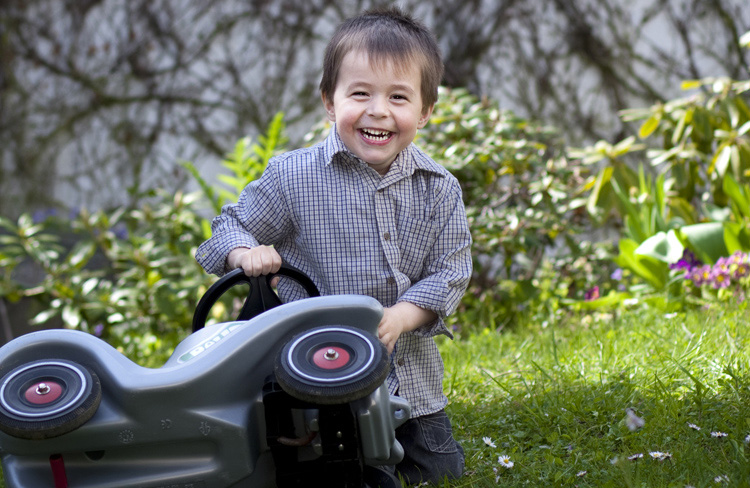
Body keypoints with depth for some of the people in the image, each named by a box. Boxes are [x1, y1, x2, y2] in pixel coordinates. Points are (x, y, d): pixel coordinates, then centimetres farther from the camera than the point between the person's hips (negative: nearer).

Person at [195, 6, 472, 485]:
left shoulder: (439, 188, -5)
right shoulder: (294, 177, -11)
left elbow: (449, 271, -4)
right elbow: (231, 227, -1)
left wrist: (401, 317, -21)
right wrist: (247, 253, -24)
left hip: (410, 373, 3)